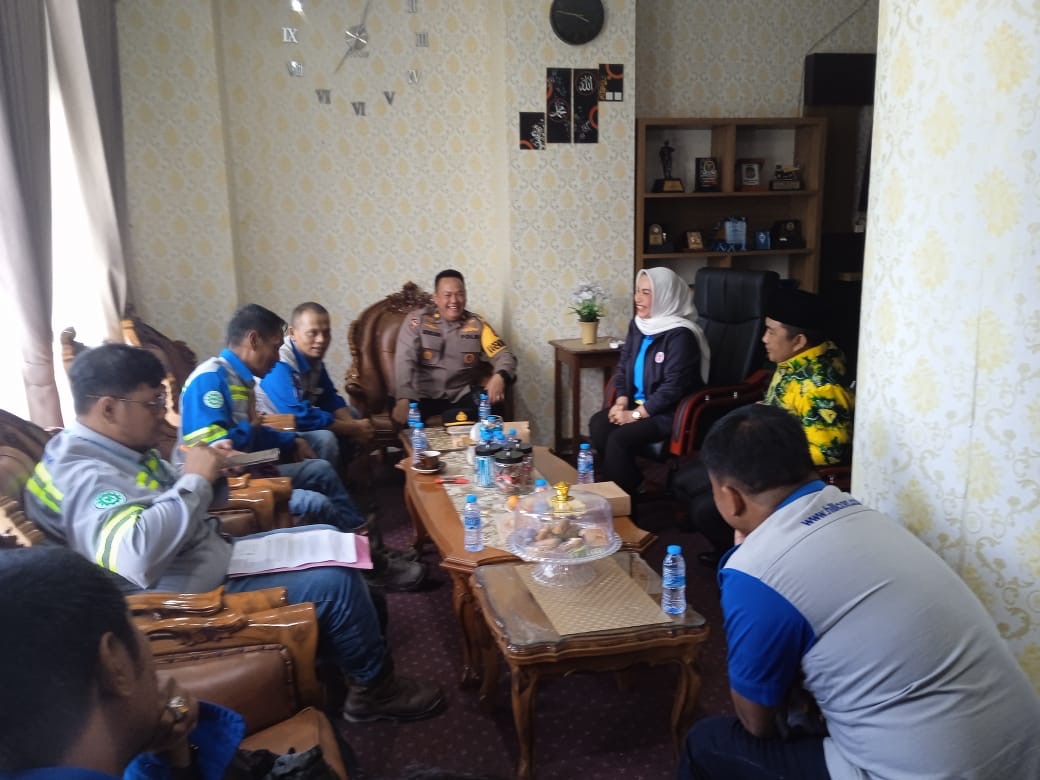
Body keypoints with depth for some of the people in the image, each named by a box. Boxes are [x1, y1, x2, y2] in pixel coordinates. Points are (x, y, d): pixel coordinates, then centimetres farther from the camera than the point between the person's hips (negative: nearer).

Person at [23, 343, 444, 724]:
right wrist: (195, 480, -30)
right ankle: (375, 687, 8)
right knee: (336, 581, -15)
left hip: (214, 557, 11)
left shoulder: (117, 449, 5)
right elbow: (135, 555, -43)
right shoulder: (81, 475, -25)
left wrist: (210, 476, -3)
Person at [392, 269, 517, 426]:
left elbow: (504, 355, 0)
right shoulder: (417, 320, -2)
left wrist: (500, 377, -26)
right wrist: (404, 399, -31)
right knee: (406, 420, -33)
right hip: (422, 396, -2)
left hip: (462, 396, 3)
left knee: (493, 406, -25)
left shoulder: (477, 324, 6)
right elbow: (405, 360, -13)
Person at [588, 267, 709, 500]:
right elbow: (623, 366, 12)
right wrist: (622, 401, -4)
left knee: (619, 439, -26)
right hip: (638, 403, 8)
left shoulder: (680, 334, -18)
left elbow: (673, 386, -21)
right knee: (598, 424, -17)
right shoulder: (638, 324, 7)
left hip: (670, 412, -8)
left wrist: (636, 414, -19)